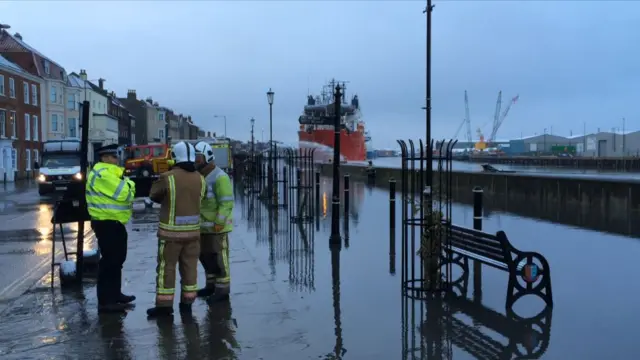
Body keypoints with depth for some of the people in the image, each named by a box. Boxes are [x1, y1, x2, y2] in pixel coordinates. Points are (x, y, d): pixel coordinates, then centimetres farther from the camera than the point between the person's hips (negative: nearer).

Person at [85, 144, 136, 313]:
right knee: (109, 261, -8)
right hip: (106, 223, -11)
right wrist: (130, 184, -3)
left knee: (117, 259, 18)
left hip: (114, 222, 11)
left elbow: (122, 192, 17)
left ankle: (115, 294, 30)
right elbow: (122, 193, -23)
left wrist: (128, 186, -3)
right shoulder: (102, 173, -17)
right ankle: (105, 301, -4)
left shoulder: (109, 172, 17)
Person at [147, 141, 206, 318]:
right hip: (193, 230, 4)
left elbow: (154, 195, 2)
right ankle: (187, 303, 18)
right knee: (189, 267, 12)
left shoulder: (167, 177, -13)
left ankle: (164, 305, 9)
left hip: (171, 231, -4)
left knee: (166, 268, 6)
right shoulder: (200, 179, 0)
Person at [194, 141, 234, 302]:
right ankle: (211, 285, 30)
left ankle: (223, 290, 7)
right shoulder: (199, 176, 13)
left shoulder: (219, 177, -16)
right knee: (205, 256, 16)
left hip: (216, 227, -9)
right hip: (203, 226, 9)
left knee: (219, 258, -2)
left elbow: (227, 203, -20)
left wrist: (219, 223, -22)